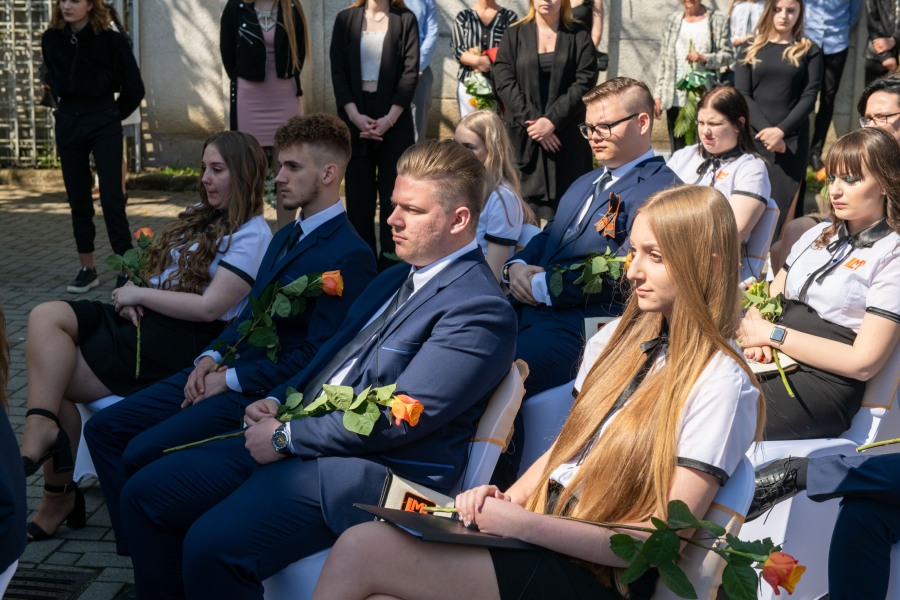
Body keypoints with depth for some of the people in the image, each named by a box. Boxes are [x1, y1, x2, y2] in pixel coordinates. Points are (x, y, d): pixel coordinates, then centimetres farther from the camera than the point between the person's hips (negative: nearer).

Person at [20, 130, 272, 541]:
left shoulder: (251, 235, -9)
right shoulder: (200, 214, 20)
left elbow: (209, 307, -17)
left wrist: (139, 295, -10)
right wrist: (131, 295, -2)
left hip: (179, 340, -8)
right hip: (143, 319, 9)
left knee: (51, 377, -13)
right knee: (46, 316, -17)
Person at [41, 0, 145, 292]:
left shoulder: (111, 41, -11)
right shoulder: (51, 40, 2)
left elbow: (134, 88, -4)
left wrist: (113, 114, 5)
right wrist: (66, 106, 15)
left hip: (104, 126, -4)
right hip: (68, 125, 4)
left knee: (112, 199, -8)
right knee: (78, 200, 9)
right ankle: (87, 270, 18)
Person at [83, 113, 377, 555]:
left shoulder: (349, 256, -15)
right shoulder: (287, 237, 17)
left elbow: (318, 354, -19)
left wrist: (232, 380, -14)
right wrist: (212, 357, 2)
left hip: (262, 391, -10)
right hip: (227, 370, 10)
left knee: (142, 453, -20)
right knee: (104, 428, 3)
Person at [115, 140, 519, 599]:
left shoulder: (481, 310, -14)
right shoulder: (394, 280, 18)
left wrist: (287, 437, -14)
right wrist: (277, 402, 4)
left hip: (371, 472, -9)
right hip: (296, 433, 10)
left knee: (212, 545, -28)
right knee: (144, 496, 4)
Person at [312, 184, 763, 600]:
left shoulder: (720, 383, -11)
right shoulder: (619, 338, 12)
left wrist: (524, 525, -19)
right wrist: (505, 502, -1)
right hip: (539, 537, 6)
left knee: (360, 549, -21)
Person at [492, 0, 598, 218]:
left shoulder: (579, 37, 7)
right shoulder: (514, 35, 9)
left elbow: (584, 83, -3)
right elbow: (503, 81, 0)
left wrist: (552, 120, -13)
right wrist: (530, 119, -11)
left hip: (566, 134, -1)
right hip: (522, 134, 1)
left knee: (562, 205, -4)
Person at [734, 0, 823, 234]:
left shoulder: (810, 51, 7)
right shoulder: (750, 49, 10)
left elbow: (809, 97, -1)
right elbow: (741, 95, 1)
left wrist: (781, 130, -16)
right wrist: (764, 129, -13)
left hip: (791, 139, -1)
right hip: (753, 137, 1)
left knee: (783, 209, -3)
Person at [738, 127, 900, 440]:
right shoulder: (818, 235, 20)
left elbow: (863, 362, -10)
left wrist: (773, 334, -10)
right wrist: (755, 335, -4)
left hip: (826, 382, -6)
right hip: (776, 361, 6)